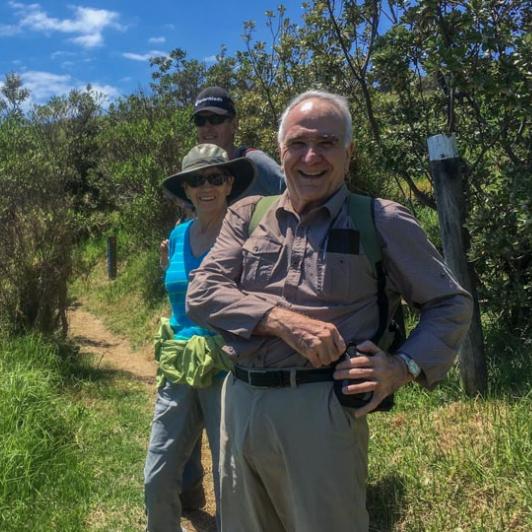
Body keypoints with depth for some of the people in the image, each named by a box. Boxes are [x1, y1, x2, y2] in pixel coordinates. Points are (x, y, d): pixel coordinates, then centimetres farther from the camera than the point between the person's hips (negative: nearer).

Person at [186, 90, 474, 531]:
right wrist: (283, 319, -17)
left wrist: (406, 365, -13)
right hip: (240, 401, 5)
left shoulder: (382, 222, -2)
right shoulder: (247, 216, 8)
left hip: (320, 407, -4)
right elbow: (201, 292, -2)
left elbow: (451, 304, 4)